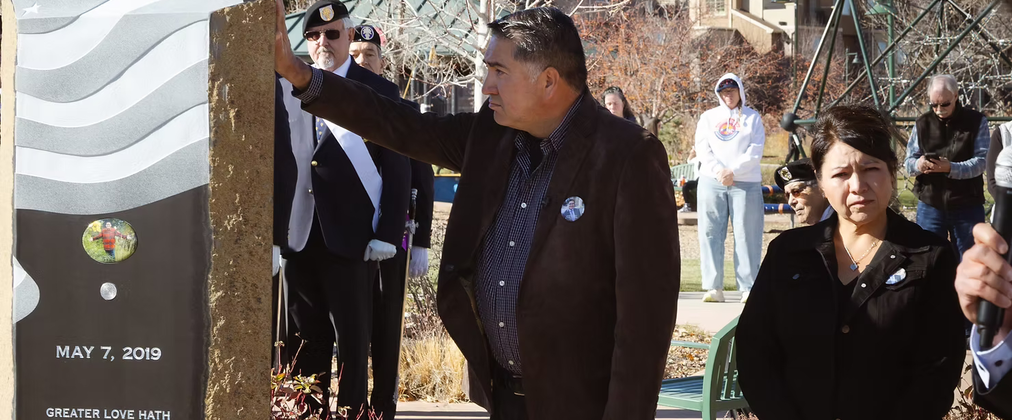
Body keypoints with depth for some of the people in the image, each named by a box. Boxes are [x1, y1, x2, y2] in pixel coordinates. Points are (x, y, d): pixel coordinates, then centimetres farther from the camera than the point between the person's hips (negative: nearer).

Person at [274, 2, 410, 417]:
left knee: (353, 343, 2)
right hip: (298, 238, 3)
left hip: (351, 239, -3)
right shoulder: (289, 89, 8)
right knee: (307, 341, 9)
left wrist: (387, 235, -8)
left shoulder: (379, 92, 1)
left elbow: (397, 170, -1)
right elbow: (277, 160, 11)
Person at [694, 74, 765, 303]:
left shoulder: (752, 118, 9)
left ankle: (748, 288, -3)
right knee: (711, 234, -3)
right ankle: (713, 287, -1)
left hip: (746, 183, -2)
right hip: (711, 183, 2)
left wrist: (734, 171, -13)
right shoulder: (708, 117, 14)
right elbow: (702, 149, 4)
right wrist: (719, 172, -12)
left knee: (747, 235, -4)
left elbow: (755, 151, -1)